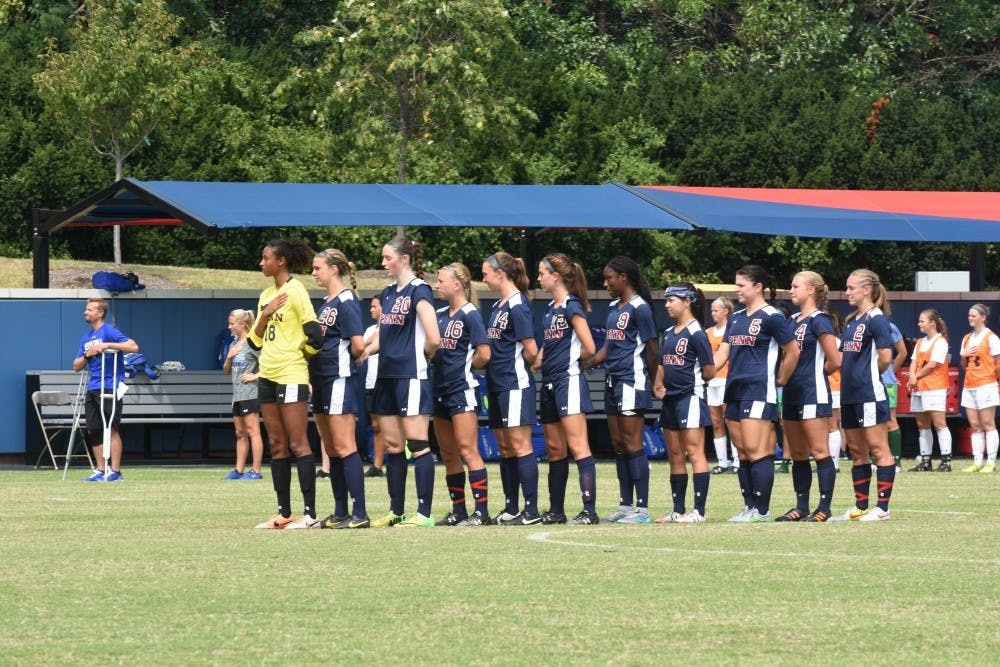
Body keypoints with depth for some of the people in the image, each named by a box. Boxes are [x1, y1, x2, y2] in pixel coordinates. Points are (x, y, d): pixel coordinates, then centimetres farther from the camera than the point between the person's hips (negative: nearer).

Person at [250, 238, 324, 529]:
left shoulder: (295, 291, -10)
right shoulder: (266, 295, 15)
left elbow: (315, 335, -14)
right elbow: (255, 340, 14)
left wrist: (298, 353, 2)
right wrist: (265, 315, -2)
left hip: (291, 375, -9)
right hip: (268, 374, 9)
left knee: (297, 444, -9)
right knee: (277, 445, 8)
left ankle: (309, 513, -9)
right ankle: (284, 513, 11)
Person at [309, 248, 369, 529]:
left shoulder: (346, 302, -12)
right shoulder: (325, 303, 16)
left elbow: (358, 345, -19)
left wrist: (346, 361, -3)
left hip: (340, 380, -10)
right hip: (322, 380, 10)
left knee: (344, 448, -11)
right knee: (331, 450, 11)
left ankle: (360, 514, -11)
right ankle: (340, 513, 16)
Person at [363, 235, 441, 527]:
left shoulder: (419, 291, -10)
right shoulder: (388, 294, 16)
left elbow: (433, 338, -17)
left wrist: (422, 354, -1)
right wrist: (363, 351, 5)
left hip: (411, 376, -9)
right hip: (387, 377, 9)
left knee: (418, 445, -7)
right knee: (392, 446, 10)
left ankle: (424, 513, -6)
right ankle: (396, 512, 15)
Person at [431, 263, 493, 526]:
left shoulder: (470, 315, -10)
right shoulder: (440, 315, 13)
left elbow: (484, 355, -15)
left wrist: (466, 364, 0)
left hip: (462, 389, -8)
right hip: (441, 390, 8)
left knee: (468, 451, -11)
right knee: (448, 454, 10)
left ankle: (482, 512, -11)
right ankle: (458, 511, 16)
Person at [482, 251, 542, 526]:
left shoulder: (517, 306, -14)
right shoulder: (498, 306, 14)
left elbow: (531, 351, -16)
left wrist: (517, 364, 0)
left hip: (515, 383, -10)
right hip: (498, 384, 10)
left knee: (519, 445, -9)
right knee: (504, 447, 11)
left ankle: (532, 510, -9)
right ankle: (511, 509, 16)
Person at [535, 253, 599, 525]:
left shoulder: (572, 306, -10)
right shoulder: (550, 308, 16)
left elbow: (589, 349, -14)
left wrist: (571, 358, 3)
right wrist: (539, 359, 5)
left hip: (569, 380, -9)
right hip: (550, 383, 9)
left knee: (577, 446, -13)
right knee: (554, 449, 12)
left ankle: (589, 510, -17)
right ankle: (556, 510, 18)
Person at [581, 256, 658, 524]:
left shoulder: (639, 308, -11)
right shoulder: (613, 308, 16)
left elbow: (652, 349, -9)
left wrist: (651, 383, -3)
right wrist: (585, 365, 12)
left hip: (632, 382, -9)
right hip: (613, 381, 9)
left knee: (632, 444, -9)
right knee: (618, 445, 10)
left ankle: (642, 509, -9)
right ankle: (625, 506, 15)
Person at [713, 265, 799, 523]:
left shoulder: (771, 317, -8)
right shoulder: (736, 318, 17)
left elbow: (793, 351, -7)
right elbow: (723, 352, 15)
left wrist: (779, 380, -1)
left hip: (759, 393, -8)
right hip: (735, 392, 8)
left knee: (755, 451, -11)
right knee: (743, 453, 9)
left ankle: (762, 511, -9)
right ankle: (749, 506, 13)